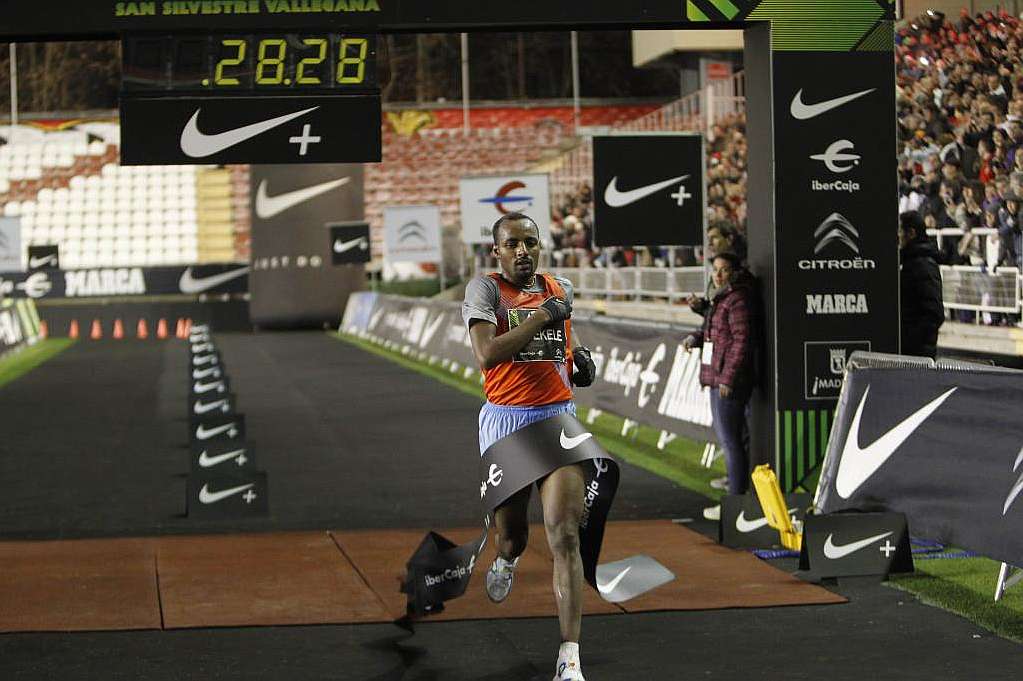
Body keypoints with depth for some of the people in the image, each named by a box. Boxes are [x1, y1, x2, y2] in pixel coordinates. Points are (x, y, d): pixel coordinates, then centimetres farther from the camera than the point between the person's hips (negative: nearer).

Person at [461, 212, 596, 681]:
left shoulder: (561, 289, 9)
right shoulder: (485, 289, -7)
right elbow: (486, 355, -23)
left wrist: (578, 361, 12)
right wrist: (541, 316, -20)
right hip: (505, 422, -2)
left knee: (565, 535, -11)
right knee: (512, 533, 12)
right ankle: (506, 559, 54)